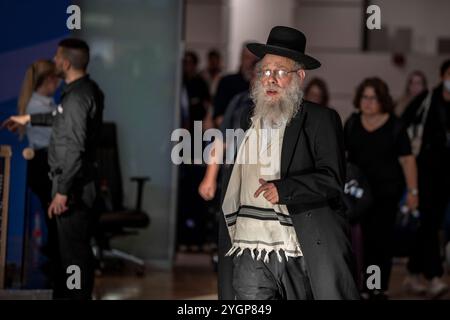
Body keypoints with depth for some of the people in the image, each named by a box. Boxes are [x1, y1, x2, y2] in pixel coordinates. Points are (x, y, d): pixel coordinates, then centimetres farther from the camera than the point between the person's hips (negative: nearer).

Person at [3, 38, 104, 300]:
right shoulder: (87, 89, 11)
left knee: (74, 250, -4)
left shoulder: (77, 95, -20)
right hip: (79, 182, 10)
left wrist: (62, 191, -23)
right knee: (70, 246, 18)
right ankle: (65, 295, 27)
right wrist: (29, 118, 39)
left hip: (73, 184, -10)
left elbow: (75, 149, -25)